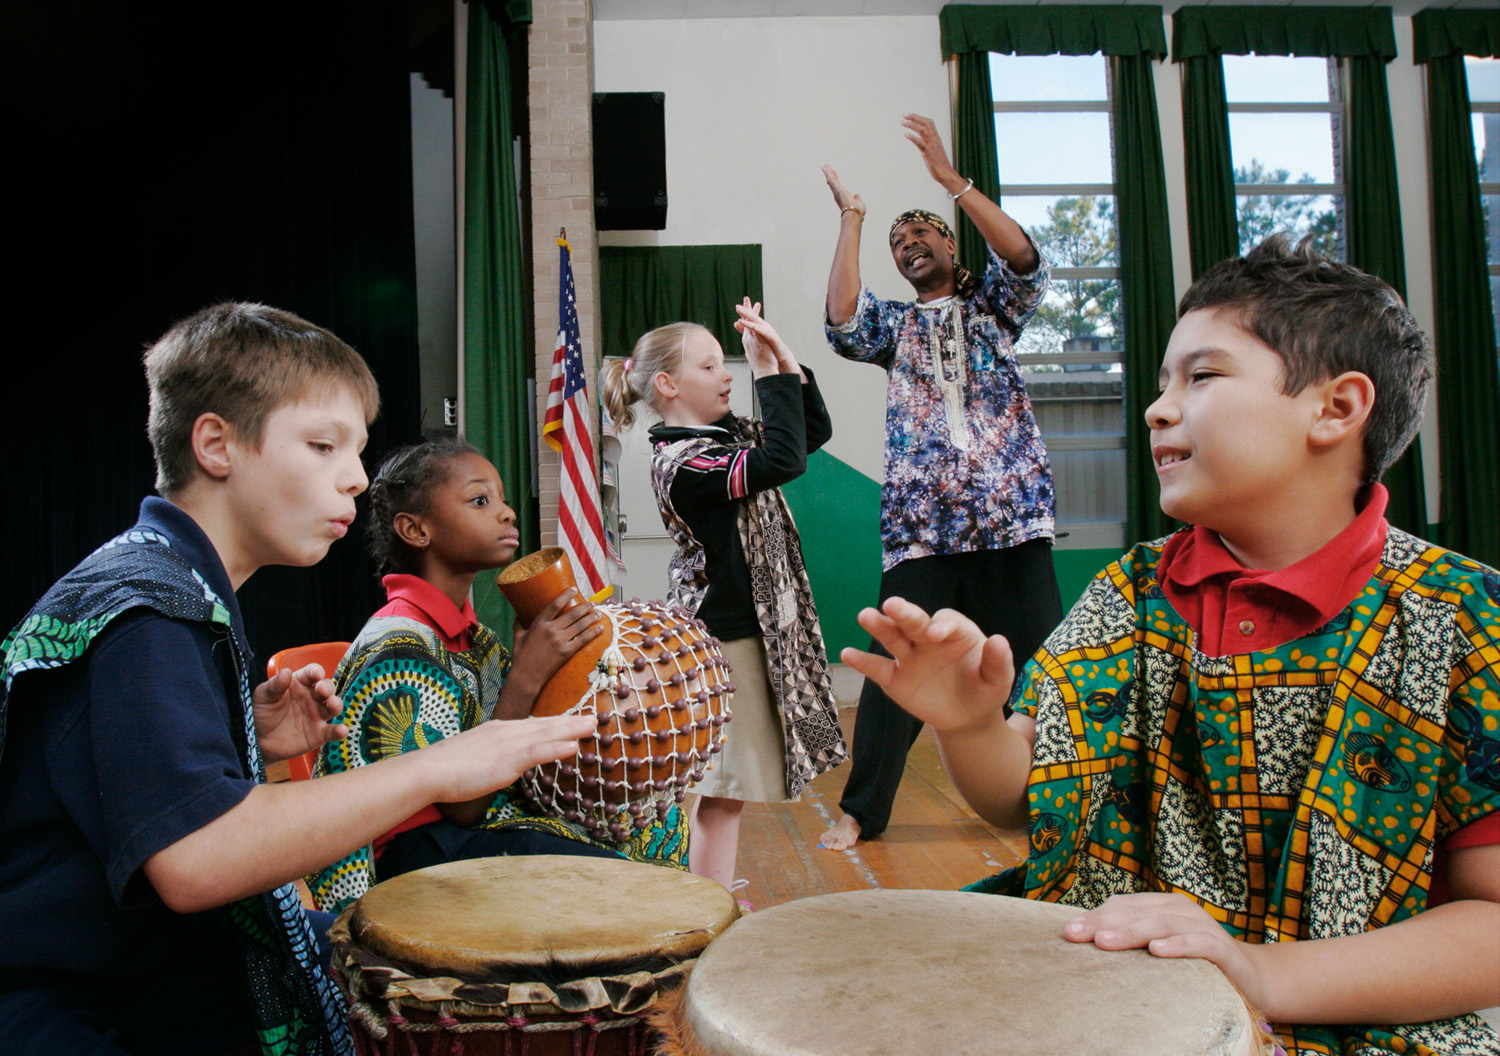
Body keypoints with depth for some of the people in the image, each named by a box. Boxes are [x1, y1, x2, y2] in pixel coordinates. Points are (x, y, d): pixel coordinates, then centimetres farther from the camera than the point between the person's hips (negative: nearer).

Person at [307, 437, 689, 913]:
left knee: (661, 824, 12)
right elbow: (464, 805, -21)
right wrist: (528, 675, -25)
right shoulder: (400, 649, -19)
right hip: (420, 851, -9)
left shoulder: (470, 634, 8)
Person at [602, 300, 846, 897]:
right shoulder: (680, 461, -18)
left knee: (724, 788, 15)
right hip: (721, 639, -9)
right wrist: (771, 372, -19)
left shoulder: (724, 437, 11)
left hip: (747, 630, 9)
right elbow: (784, 458, -29)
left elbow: (814, 431, 16)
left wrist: (786, 360, 5)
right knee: (719, 792, -2)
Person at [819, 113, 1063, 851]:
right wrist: (851, 219, 0)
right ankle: (861, 811, 11)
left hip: (1010, 517, 0)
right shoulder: (894, 324, 17)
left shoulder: (993, 307, 15)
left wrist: (949, 178, -10)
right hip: (919, 525, 1)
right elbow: (841, 323, -5)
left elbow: (1025, 258, -7)